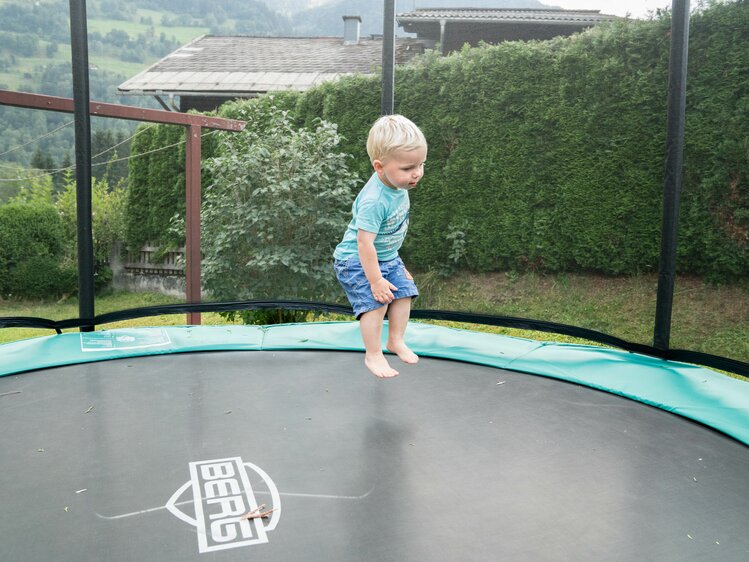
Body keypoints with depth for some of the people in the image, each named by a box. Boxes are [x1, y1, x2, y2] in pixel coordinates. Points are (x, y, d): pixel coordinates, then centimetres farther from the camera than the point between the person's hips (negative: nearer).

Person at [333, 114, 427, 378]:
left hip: (388, 257, 8)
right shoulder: (374, 200, -35)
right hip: (357, 261, -8)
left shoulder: (398, 186, -6)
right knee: (375, 302, -15)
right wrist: (375, 280, -26)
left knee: (404, 291, 6)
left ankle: (396, 340, 25)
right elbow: (365, 243, -32)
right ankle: (373, 355, 2)